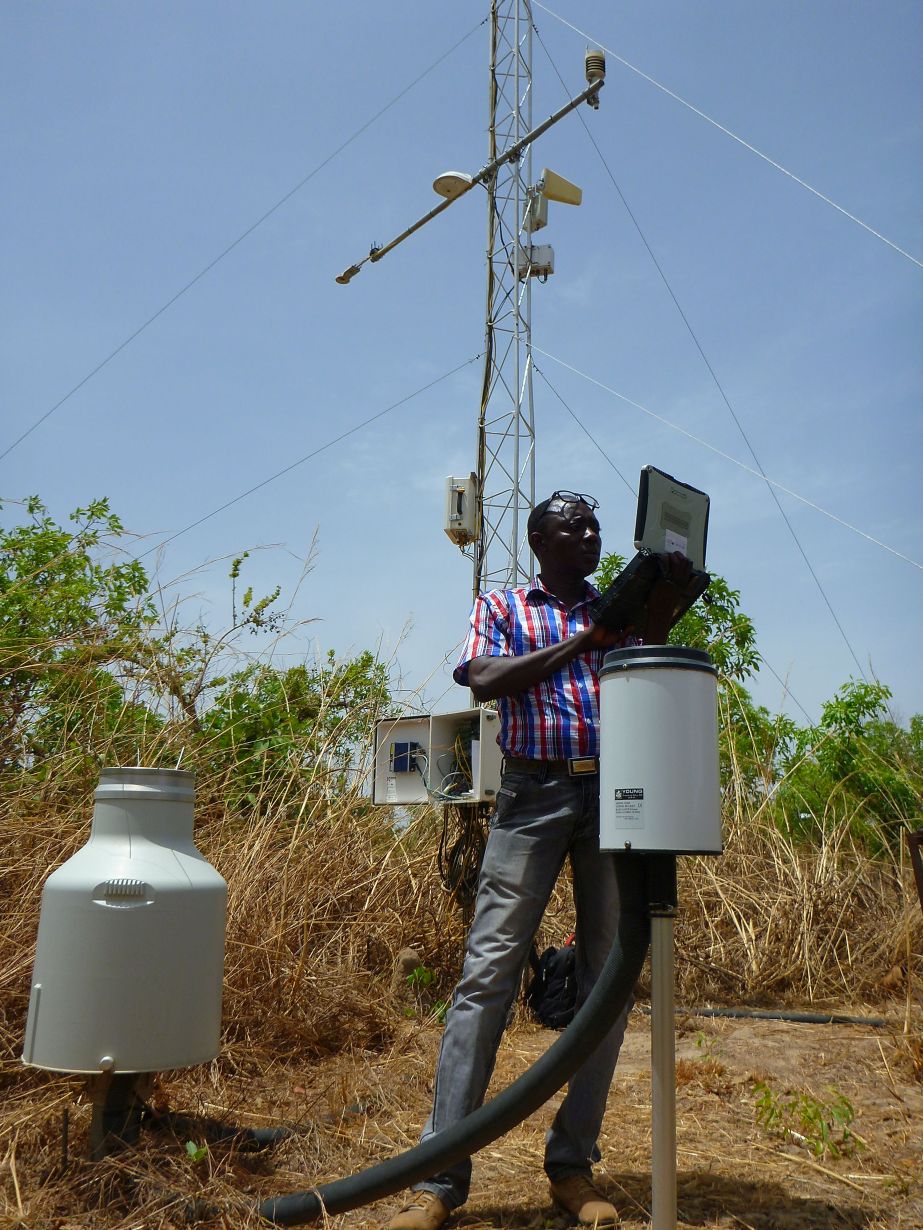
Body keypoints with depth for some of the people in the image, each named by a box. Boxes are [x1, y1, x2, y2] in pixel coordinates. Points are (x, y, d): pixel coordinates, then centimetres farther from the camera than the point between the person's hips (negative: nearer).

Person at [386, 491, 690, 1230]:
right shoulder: (500, 607, 12)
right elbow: (484, 681, -7)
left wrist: (660, 618, -9)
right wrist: (580, 643, -9)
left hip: (615, 794, 4)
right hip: (534, 794, -3)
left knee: (609, 978, 4)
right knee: (488, 975, -7)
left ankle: (573, 1165, 17)